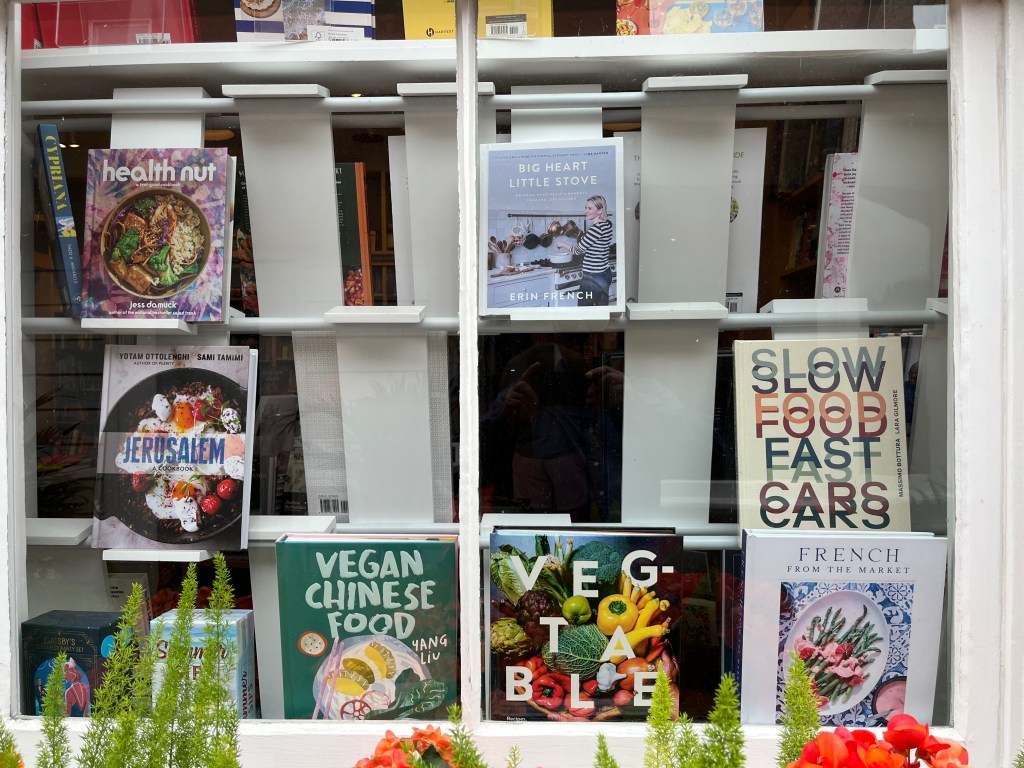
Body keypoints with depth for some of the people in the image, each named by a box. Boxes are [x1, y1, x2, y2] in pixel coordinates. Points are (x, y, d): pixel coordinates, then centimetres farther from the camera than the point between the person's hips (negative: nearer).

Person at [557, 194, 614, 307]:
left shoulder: (596, 228, -20)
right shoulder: (606, 225, 8)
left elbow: (578, 250, -13)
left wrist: (562, 245, 2)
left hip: (593, 278, -9)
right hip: (605, 273, 9)